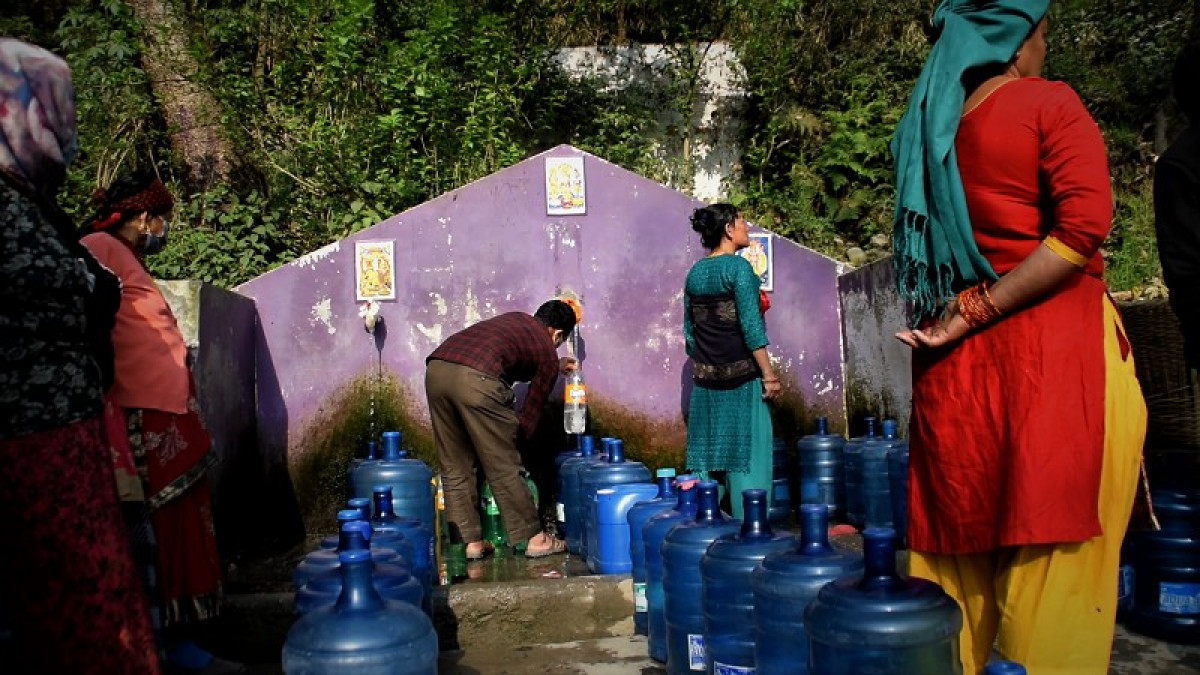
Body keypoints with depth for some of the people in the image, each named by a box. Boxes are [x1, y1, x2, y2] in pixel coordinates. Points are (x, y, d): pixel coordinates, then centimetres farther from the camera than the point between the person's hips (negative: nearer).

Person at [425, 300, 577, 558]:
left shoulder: (515, 319, 33)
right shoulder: (548, 354, 16)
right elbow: (529, 414, 16)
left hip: (436, 370, 7)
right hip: (475, 379, -6)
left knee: (454, 467, 15)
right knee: (503, 466, 7)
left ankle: (468, 541, 22)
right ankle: (533, 538, 18)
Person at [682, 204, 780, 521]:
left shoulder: (695, 272, 9)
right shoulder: (738, 266, -10)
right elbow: (751, 325, -16)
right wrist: (769, 374, -13)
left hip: (706, 381, 7)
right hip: (742, 378, -6)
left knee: (706, 460, 9)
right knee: (748, 459, -1)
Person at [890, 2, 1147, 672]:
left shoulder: (928, 128, 13)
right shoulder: (1049, 104, -4)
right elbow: (1084, 226, -17)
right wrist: (976, 312, -14)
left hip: (958, 366, 6)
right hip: (1055, 350, -6)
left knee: (959, 550, 11)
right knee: (1058, 552, -1)